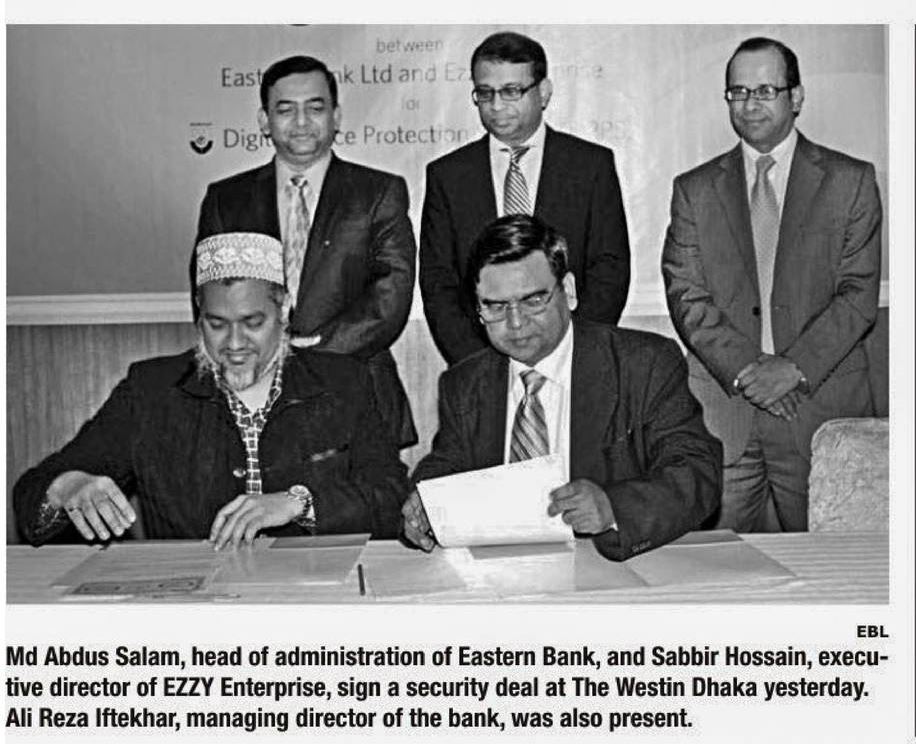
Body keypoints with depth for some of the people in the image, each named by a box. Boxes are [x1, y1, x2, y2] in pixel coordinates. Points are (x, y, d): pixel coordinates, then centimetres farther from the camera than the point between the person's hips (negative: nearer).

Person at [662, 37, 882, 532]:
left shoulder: (850, 181, 7)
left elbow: (860, 294, 0)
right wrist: (744, 369, -11)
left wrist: (794, 367, -13)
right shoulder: (695, 190, 11)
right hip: (722, 408, 1)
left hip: (821, 403, 0)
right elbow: (686, 298, 2)